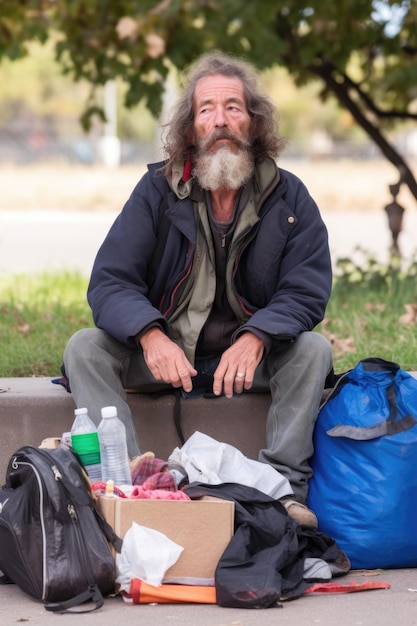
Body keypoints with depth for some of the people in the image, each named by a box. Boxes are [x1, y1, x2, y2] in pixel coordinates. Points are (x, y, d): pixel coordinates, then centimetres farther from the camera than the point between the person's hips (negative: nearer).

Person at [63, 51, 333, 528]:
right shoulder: (158, 189, -3)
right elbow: (108, 282, -10)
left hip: (250, 359, 0)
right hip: (163, 353, 0)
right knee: (84, 347, -23)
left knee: (313, 349, -27)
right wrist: (150, 335, -32)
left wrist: (255, 337, -31)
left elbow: (307, 289, -9)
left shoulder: (288, 197, -2)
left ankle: (285, 489, -31)